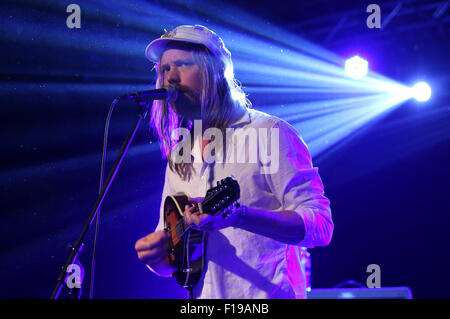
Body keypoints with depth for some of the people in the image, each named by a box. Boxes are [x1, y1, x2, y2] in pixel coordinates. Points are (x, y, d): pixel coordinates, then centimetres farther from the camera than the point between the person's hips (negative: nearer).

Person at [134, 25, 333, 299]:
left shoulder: (269, 134, -3)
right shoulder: (179, 158, 14)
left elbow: (321, 226, -11)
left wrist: (238, 216, -23)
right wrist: (158, 252, -4)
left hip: (267, 294, -5)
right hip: (205, 295, 5)